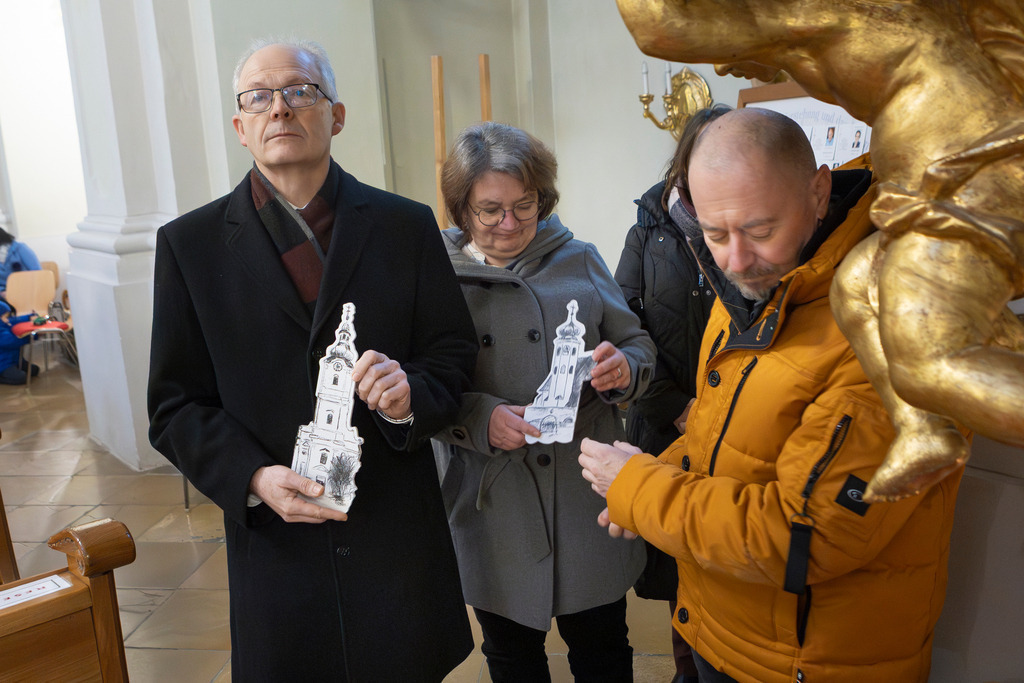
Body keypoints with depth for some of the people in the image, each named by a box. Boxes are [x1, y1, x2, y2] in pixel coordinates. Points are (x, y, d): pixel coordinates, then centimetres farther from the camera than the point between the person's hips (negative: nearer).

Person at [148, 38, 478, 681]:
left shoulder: (407, 225, 2)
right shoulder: (189, 243, 1)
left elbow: (454, 353, 3)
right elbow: (176, 405, 0)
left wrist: (410, 396, -19)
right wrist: (253, 476, -16)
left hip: (400, 534, 1)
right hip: (276, 541, 0)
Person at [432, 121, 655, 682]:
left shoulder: (579, 261, 3)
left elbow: (640, 350, 7)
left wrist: (622, 369, -16)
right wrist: (480, 417, -22)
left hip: (586, 491, 1)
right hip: (491, 504, 0)